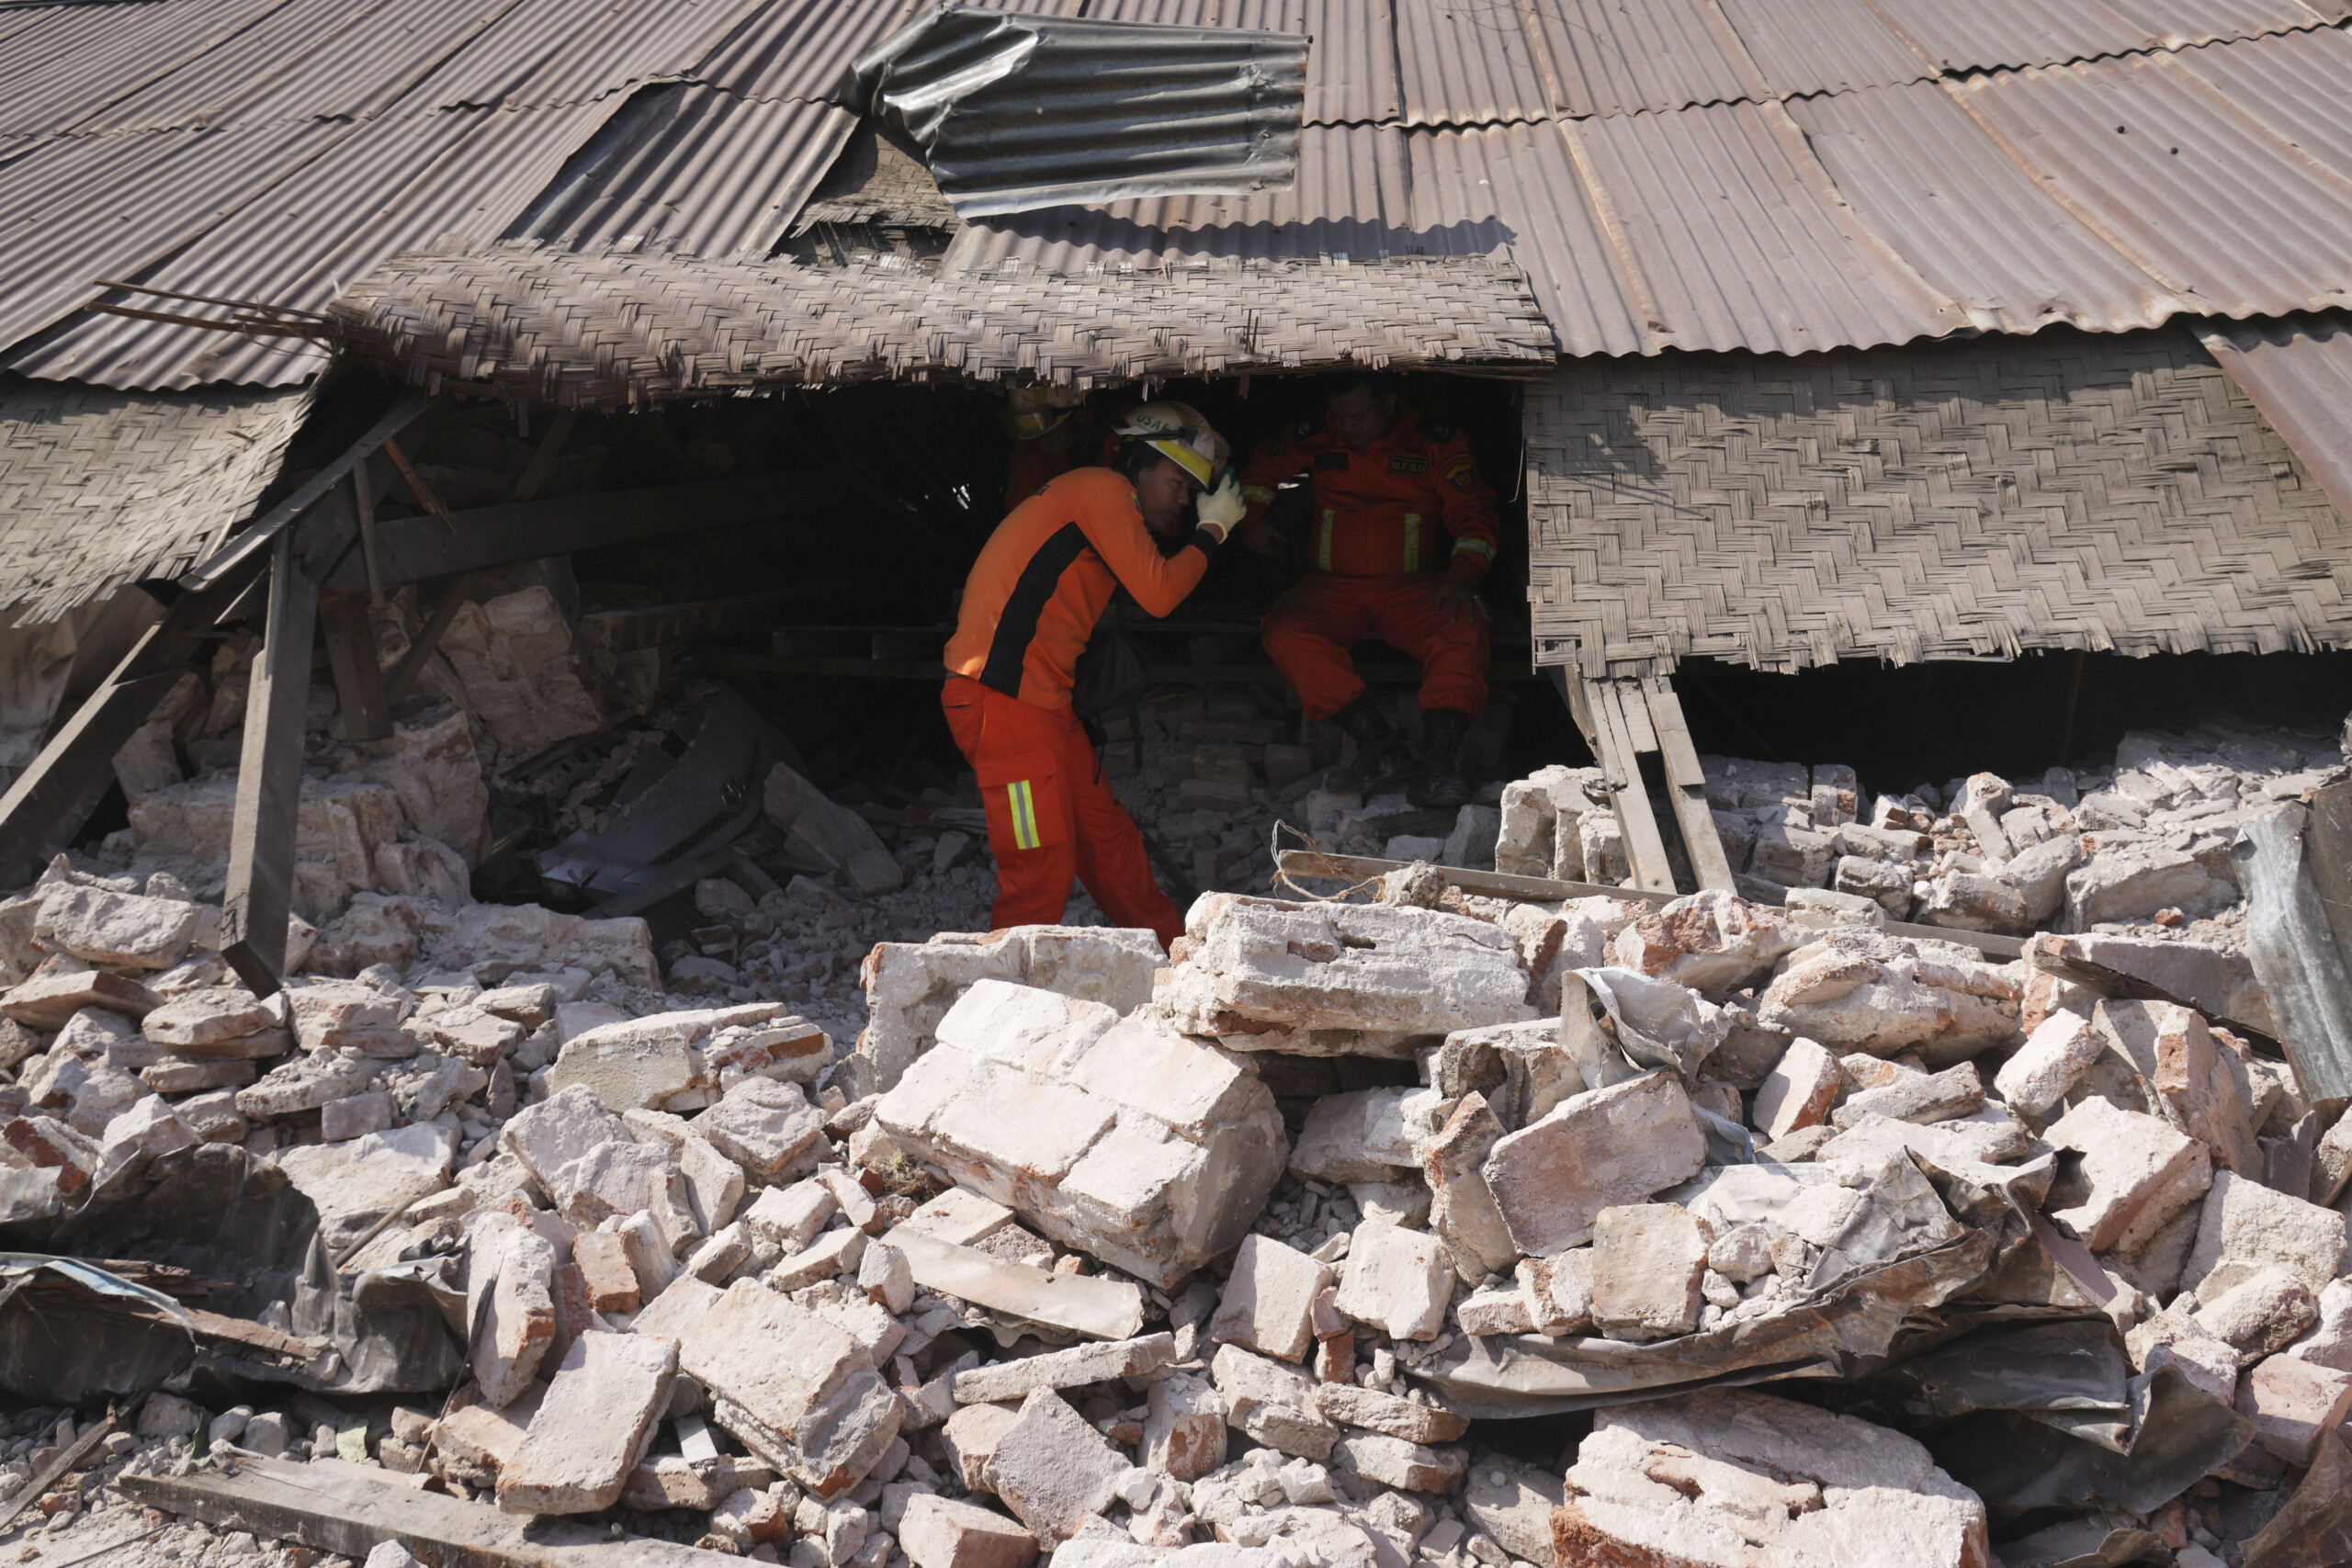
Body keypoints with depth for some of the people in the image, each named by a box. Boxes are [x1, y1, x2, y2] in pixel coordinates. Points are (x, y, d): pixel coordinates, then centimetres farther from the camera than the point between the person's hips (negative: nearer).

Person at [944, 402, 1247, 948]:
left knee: (1108, 837, 16)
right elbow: (1158, 593, -10)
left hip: (1043, 700, 10)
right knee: (1044, 868, -10)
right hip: (1004, 701, -10)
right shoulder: (1103, 489, -6)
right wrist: (1213, 528, 3)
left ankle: (1178, 952, 26)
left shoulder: (1099, 499, 25)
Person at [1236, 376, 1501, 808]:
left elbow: (1472, 512, 0)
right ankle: (1382, 747, -36)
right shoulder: (1317, 438, 8)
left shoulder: (1436, 442, 3)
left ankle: (1437, 763, -41)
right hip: (1332, 588, 1)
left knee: (1463, 629, -34)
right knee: (1287, 634, -32)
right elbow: (1263, 466, 26)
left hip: (1412, 586, -1)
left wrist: (1463, 575, -17)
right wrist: (1252, 520, 14)